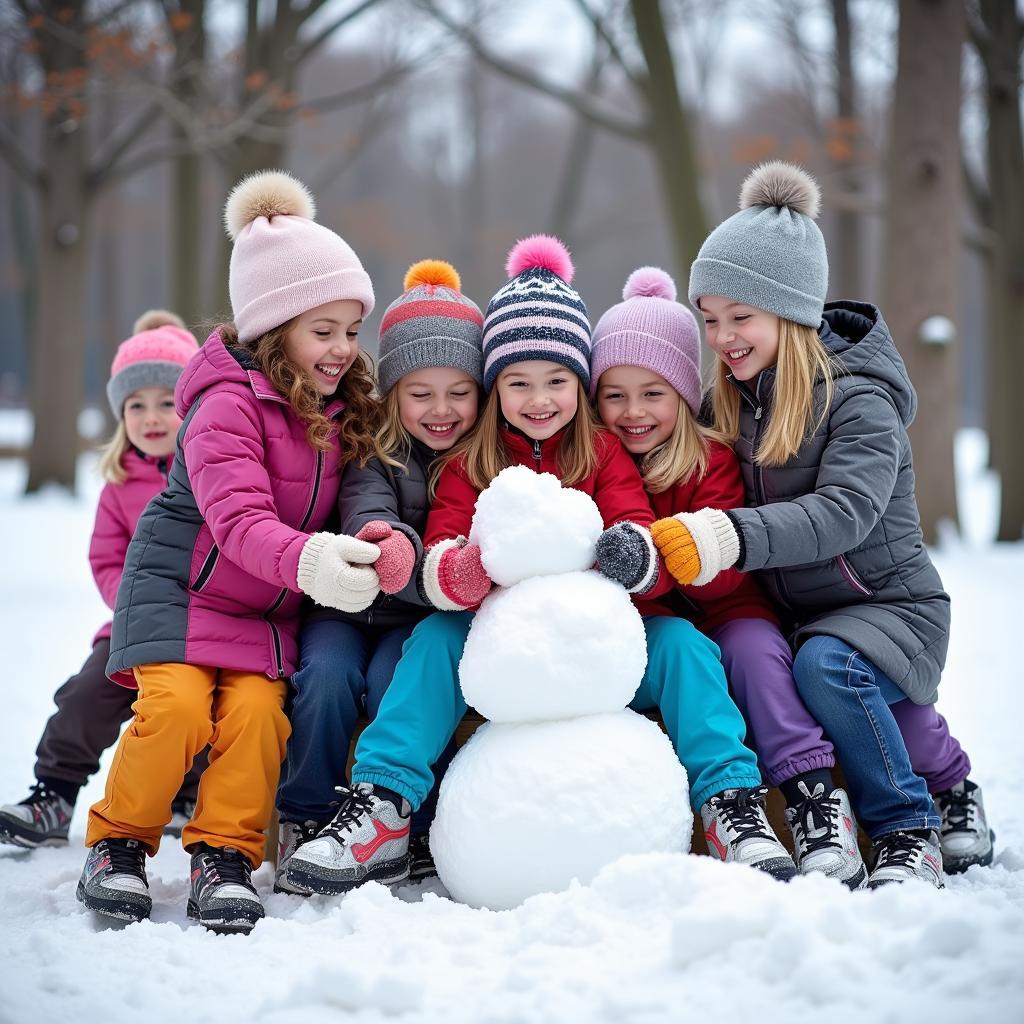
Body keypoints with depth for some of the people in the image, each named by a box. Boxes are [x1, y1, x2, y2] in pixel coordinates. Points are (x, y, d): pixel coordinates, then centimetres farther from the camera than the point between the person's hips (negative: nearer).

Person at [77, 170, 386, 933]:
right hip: (182, 584, -5)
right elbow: (239, 520, -32)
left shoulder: (342, 412, 3)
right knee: (177, 706, -20)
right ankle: (118, 843, 0)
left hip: (267, 605, 5)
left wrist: (372, 547, -9)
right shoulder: (227, 406, -20)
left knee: (257, 710, -15)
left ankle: (226, 854, -2)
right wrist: (308, 561, -49)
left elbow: (344, 504, 12)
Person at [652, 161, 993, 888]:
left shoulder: (858, 401, -15)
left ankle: (909, 830, -15)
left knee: (824, 663, -34)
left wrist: (729, 536, -44)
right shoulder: (734, 402, 6)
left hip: (891, 605, -7)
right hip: (788, 614, 7)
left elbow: (844, 513, -31)